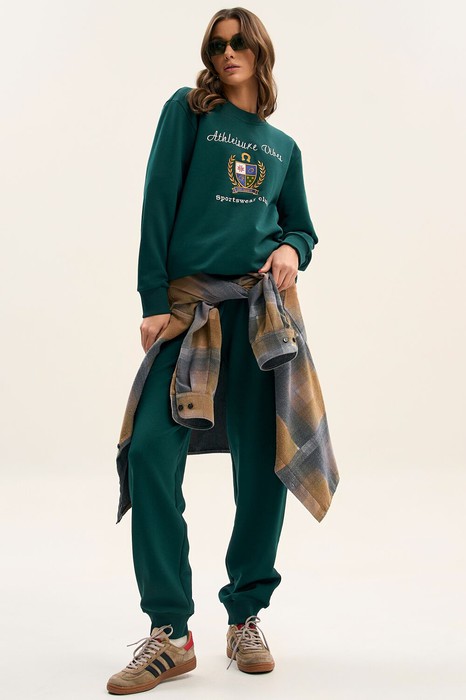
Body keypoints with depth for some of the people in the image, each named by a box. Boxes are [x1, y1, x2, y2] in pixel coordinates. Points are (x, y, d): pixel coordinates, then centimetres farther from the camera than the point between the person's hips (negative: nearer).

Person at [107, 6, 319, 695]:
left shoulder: (284, 146, 20)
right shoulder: (187, 110, 10)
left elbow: (302, 227, 24)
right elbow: (158, 203, 1)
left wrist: (292, 250, -2)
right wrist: (154, 300, -9)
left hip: (262, 306, 3)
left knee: (262, 458, 0)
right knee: (152, 447, -14)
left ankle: (247, 616, 15)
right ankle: (169, 632, -5)